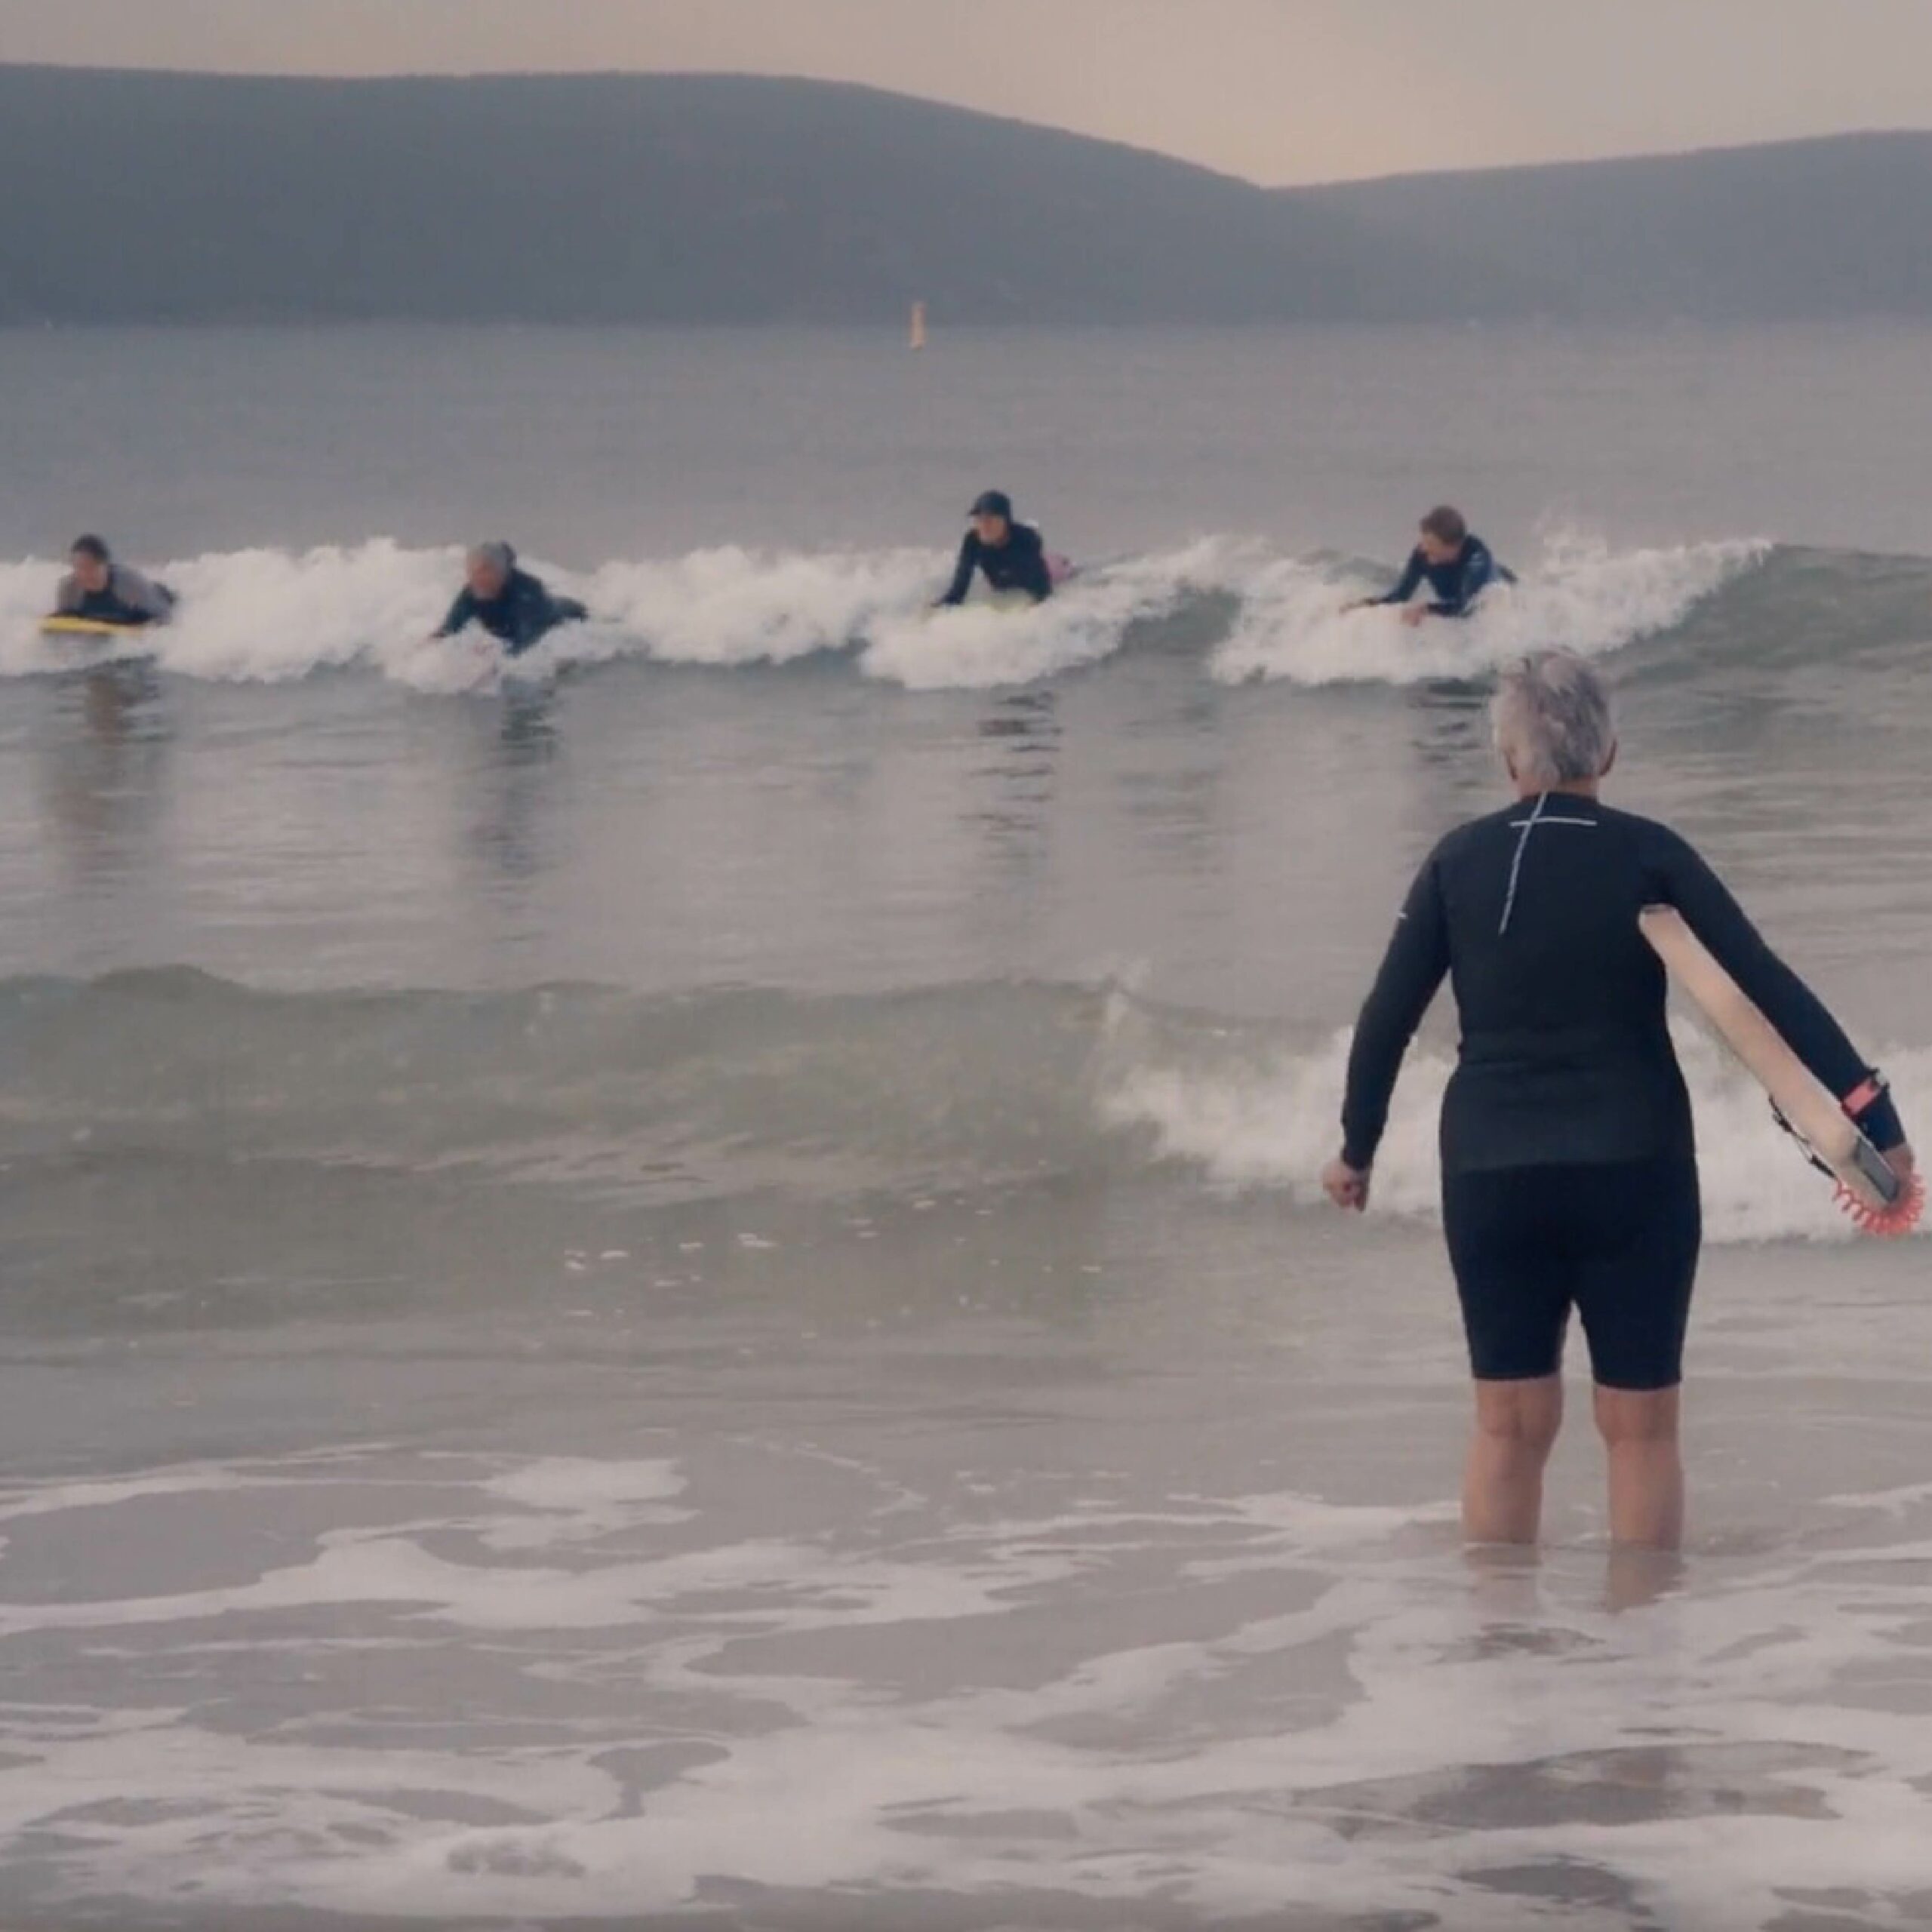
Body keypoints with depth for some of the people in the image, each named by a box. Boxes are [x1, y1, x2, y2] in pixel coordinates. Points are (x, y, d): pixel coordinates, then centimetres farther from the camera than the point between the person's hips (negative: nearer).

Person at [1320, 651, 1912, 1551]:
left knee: (1509, 1423, 10)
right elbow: (1770, 988, -10)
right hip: (1632, 1170, -2)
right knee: (1640, 1423, 6)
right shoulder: (1649, 856, -5)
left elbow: (1387, 1018, 2)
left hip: (1493, 1172, 2)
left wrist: (1357, 1148, 16)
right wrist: (1872, 1114, -10)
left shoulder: (1458, 862, 0)